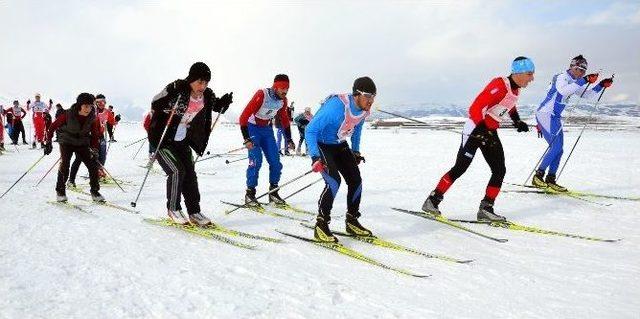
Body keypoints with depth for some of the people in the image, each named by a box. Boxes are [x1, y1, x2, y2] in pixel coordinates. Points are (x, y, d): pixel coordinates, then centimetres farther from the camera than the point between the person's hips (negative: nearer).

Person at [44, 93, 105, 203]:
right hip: (67, 142, -3)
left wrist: (94, 149, -11)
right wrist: (48, 142, -16)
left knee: (93, 165, -9)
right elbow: (52, 127, -12)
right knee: (64, 164, -21)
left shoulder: (92, 118, -13)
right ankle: (60, 192, -5)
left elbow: (94, 135, 0)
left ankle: (95, 192, 4)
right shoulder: (68, 115, -22)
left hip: (82, 144, 3)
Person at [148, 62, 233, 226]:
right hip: (162, 139, -6)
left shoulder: (207, 96, -4)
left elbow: (217, 106, 15)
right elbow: (155, 104, -15)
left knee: (190, 175, 3)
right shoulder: (177, 89, -22)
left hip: (183, 142, 6)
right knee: (177, 171, -15)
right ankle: (173, 209, 3)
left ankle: (194, 212, 13)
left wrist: (225, 101, -5)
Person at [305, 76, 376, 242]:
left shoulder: (364, 109, -10)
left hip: (340, 145, 7)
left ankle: (352, 221, 18)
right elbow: (310, 130, -30)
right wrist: (315, 157, -38)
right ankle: (321, 225, -12)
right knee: (334, 181, -23)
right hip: (322, 144, -7)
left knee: (355, 180, 2)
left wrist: (355, 151, 13)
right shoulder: (336, 107, -34)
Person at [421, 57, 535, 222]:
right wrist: (482, 130, -31)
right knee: (460, 168, -10)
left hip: (490, 132, 9)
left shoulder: (515, 89, 7)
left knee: (499, 170, 1)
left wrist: (517, 121, 18)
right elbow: (476, 108, -25)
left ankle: (485, 208, 6)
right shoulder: (499, 85, -20)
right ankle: (433, 199, 0)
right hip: (475, 129, -9)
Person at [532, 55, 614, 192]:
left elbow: (587, 95, 19)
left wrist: (601, 85, 5)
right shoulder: (561, 77, -14)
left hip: (555, 118, 10)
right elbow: (563, 90, -36)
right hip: (546, 115, -10)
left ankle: (550, 180, 11)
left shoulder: (575, 83, 14)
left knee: (558, 150, 6)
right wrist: (584, 81, -39)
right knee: (555, 147, -17)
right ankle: (538, 176, -11)